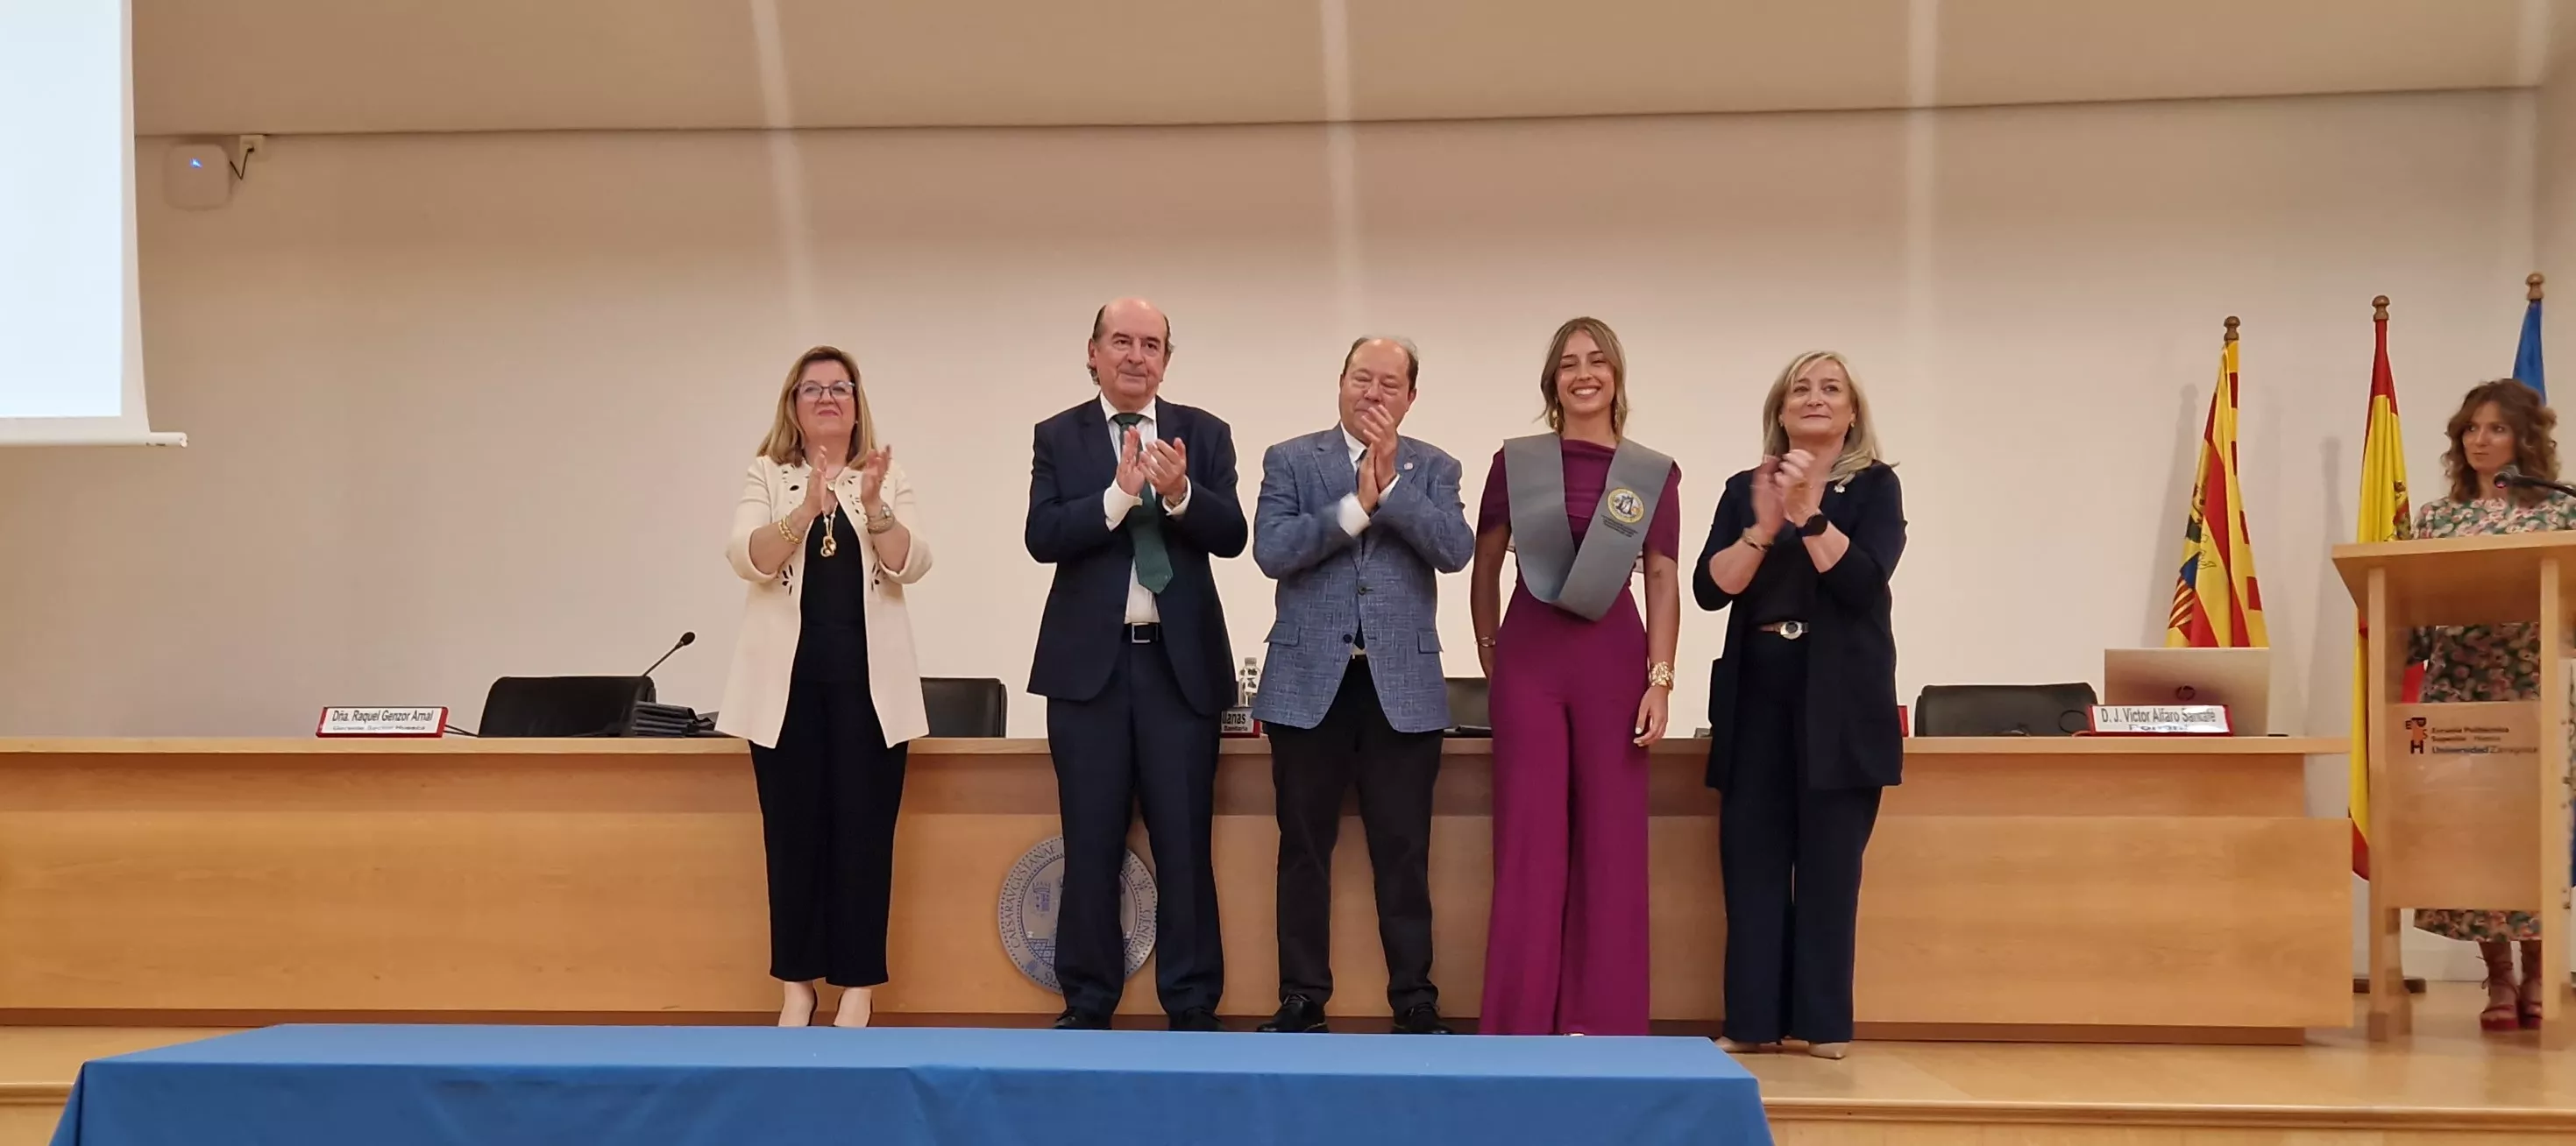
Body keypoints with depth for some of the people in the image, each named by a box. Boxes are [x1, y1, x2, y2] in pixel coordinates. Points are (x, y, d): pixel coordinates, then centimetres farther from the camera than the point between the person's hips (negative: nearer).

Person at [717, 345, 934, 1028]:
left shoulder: (889, 480, 8)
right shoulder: (766, 477, 6)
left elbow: (911, 566, -6)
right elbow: (747, 559, -11)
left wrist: (874, 508, -24)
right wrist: (806, 511, -28)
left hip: (867, 677, 0)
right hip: (789, 676, 0)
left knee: (863, 829, -1)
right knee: (794, 829, 2)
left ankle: (858, 982, 5)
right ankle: (796, 981, 10)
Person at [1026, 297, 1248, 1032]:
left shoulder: (1204, 434, 4)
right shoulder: (1058, 437, 3)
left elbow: (1231, 537, -6)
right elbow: (1042, 538, -10)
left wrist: (1179, 493, -24)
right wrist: (1119, 493, -22)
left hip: (1181, 662, 0)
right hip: (1090, 663, 0)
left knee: (1184, 844, 3)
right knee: (1091, 845, 7)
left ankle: (1192, 1006, 12)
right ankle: (1088, 1005, 16)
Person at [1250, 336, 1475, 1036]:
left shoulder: (1433, 469, 8)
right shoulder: (1289, 460, 5)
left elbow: (1456, 551, -8)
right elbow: (1271, 552, -9)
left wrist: (1390, 486, -15)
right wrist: (1356, 504, -15)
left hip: (1403, 686, 0)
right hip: (1310, 682, 0)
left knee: (1404, 852, 3)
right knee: (1305, 847, 5)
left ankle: (1414, 1001, 11)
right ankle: (1302, 998, 14)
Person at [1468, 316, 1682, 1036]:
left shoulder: (1654, 475, 4)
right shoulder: (1515, 462, 4)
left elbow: (1664, 583, 2)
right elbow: (1485, 568, 12)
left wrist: (1661, 680, -6)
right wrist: (1490, 655, 11)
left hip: (1612, 661, 0)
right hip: (1529, 658, 0)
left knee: (1611, 841, 2)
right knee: (1528, 843, 0)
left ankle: (1599, 1019, 9)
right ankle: (1523, 1020, 6)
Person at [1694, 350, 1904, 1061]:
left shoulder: (1874, 487, 4)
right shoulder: (1744, 490, 10)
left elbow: (1861, 580, -11)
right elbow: (1709, 588, -2)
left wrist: (1807, 513, -20)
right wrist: (1762, 529, -16)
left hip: (1839, 698, -2)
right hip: (1758, 695, 2)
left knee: (1829, 859, -2)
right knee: (1752, 857, 0)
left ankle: (1824, 1022, 3)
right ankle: (1752, 1020, 4)